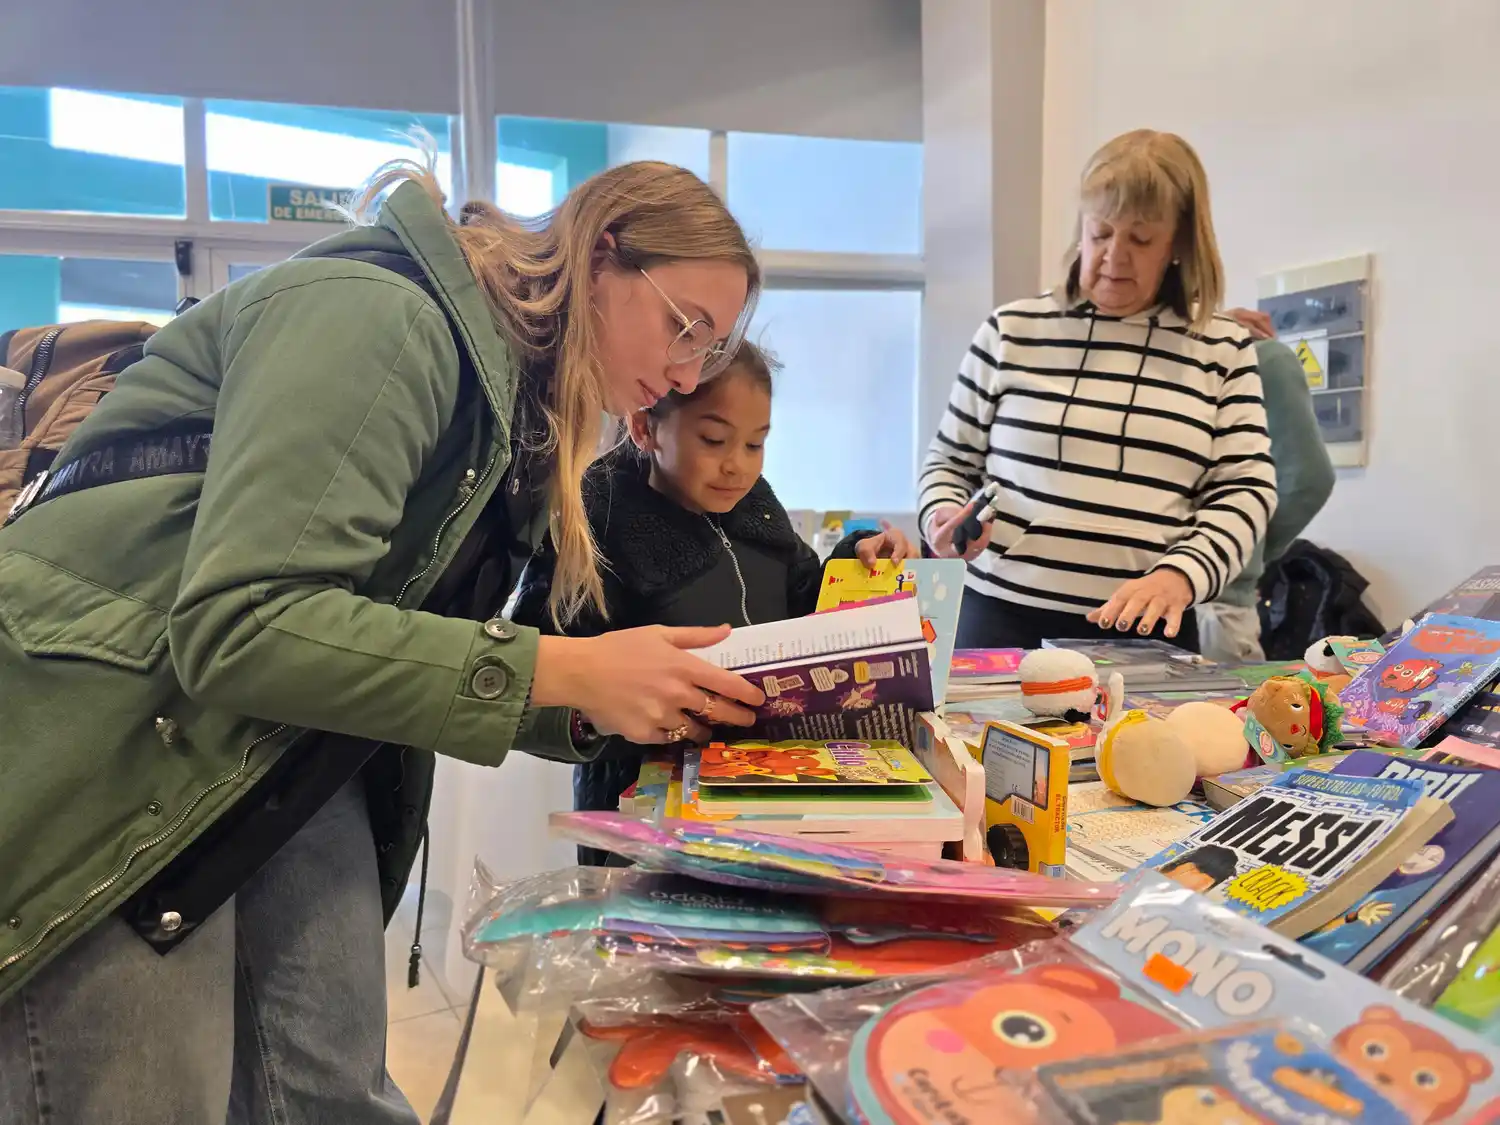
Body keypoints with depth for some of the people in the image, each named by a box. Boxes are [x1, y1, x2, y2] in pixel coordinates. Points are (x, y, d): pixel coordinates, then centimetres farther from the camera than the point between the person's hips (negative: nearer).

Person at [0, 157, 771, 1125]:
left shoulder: (518, 406, 9)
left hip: (289, 759, 8)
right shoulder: (380, 315, -20)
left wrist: (591, 712, -7)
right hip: (103, 760, -8)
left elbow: (433, 637, 8)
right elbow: (241, 626, -30)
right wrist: (564, 671, -29)